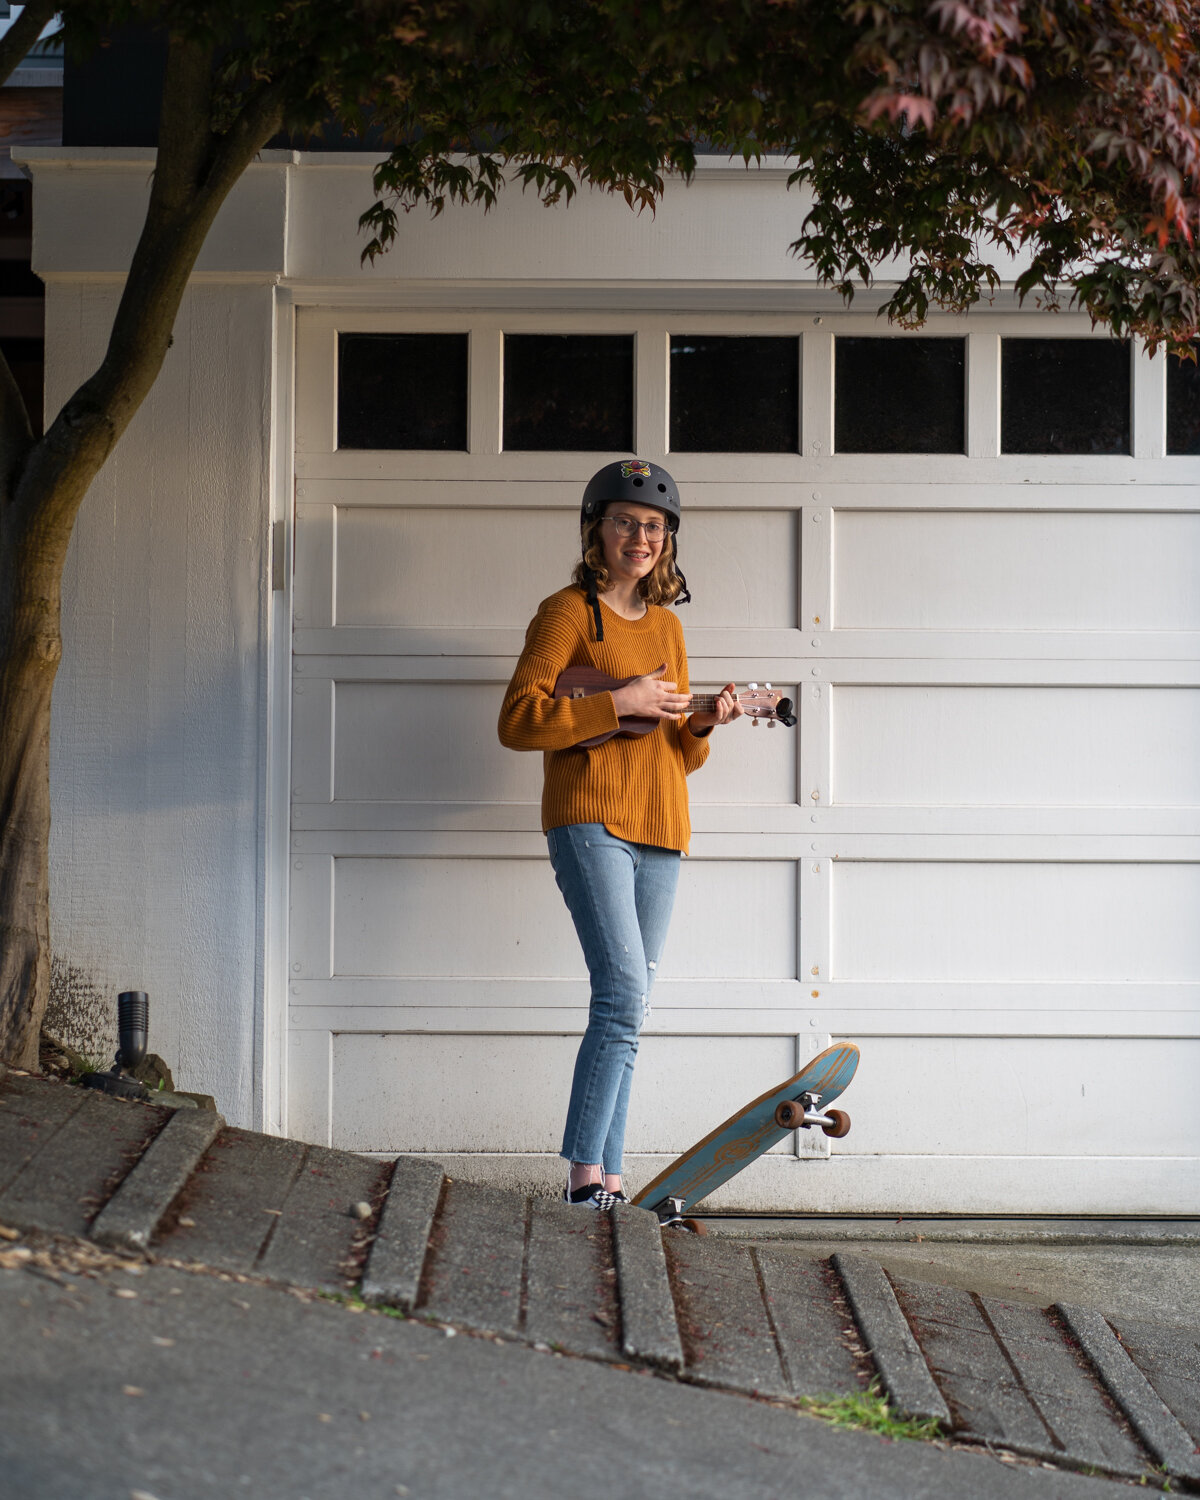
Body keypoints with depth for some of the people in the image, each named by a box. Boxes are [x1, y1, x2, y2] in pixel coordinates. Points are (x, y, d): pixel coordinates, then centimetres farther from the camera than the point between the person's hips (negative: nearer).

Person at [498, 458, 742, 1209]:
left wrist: (703, 724, 1)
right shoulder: (568, 612, -1)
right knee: (624, 993, -18)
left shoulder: (667, 625, 19)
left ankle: (607, 1180, 8)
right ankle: (586, 1171, -13)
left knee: (629, 1013, 5)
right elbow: (518, 722, -13)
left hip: (659, 833, 7)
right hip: (589, 819, -7)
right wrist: (619, 703, -15)